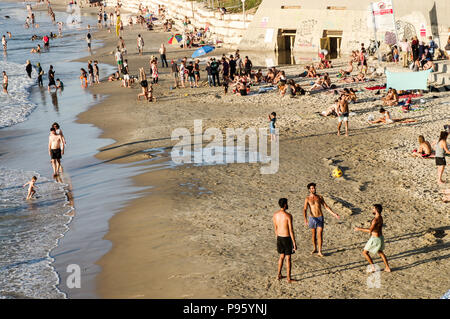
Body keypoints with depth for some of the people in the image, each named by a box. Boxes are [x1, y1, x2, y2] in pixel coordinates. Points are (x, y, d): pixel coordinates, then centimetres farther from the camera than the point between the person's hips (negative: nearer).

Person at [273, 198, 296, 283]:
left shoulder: (275, 215, -1)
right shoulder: (288, 216, -20)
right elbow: (291, 230, -19)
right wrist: (294, 243, -12)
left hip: (279, 238, 6)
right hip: (287, 238, -6)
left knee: (281, 256, 22)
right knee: (288, 258, 4)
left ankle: (279, 275, 28)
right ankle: (289, 278, 10)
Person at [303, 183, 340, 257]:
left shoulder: (320, 197, 0)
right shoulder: (307, 199, -6)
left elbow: (326, 206, 5)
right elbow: (305, 210, -15)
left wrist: (333, 214, -2)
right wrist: (305, 219, -30)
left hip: (320, 218, 0)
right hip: (312, 218, 0)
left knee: (320, 235, -6)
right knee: (313, 234, 14)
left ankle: (319, 252, -6)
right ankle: (315, 249, 31)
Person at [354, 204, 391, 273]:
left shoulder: (376, 219, -27)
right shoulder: (380, 218, 4)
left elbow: (370, 230, -33)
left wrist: (360, 229, -27)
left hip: (375, 239, -9)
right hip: (380, 237, 9)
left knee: (365, 252, 5)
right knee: (380, 252, 27)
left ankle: (373, 267, 6)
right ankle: (387, 268, 31)